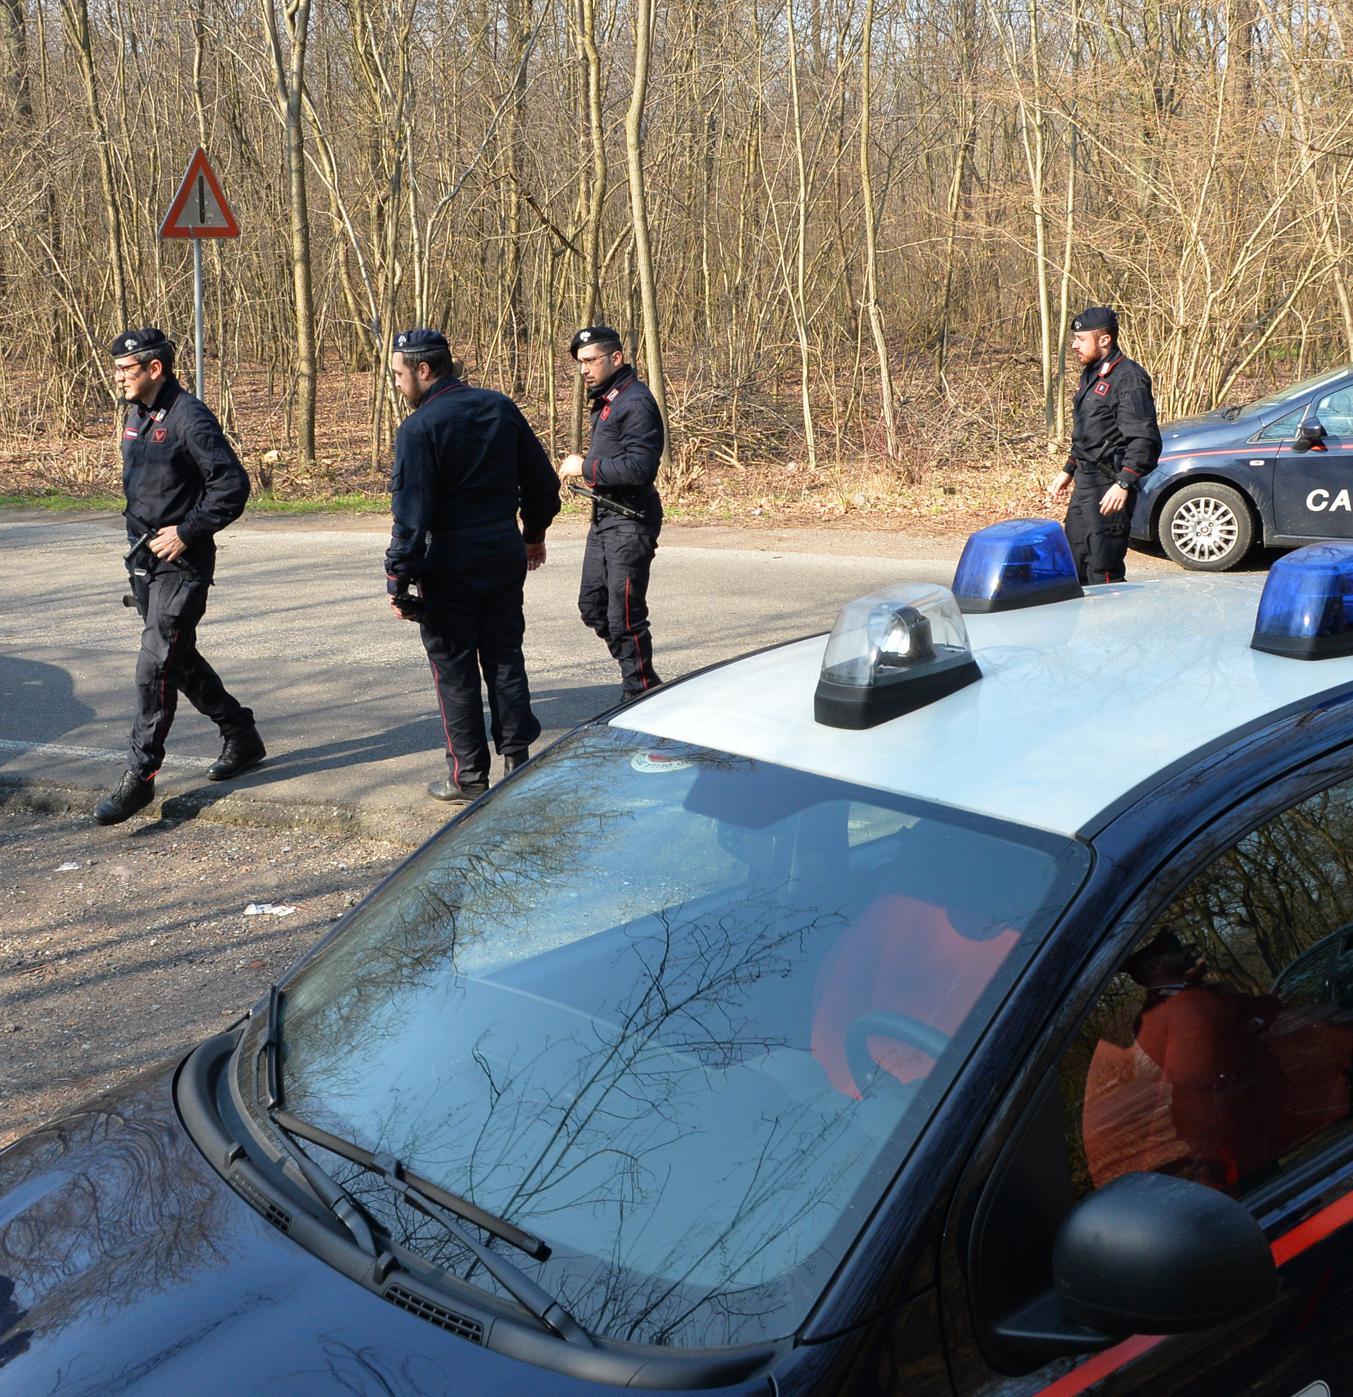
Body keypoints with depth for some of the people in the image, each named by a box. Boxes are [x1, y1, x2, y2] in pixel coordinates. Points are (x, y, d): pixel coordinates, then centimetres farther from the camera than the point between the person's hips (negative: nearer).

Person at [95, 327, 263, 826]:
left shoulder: (190, 419, -15)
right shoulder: (135, 416, 12)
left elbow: (233, 485, -18)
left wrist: (187, 532, -19)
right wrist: (140, 530, 14)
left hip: (181, 562, -9)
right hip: (143, 559, 9)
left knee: (156, 666, -11)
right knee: (179, 659, 15)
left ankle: (139, 776, -6)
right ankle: (241, 736, 31)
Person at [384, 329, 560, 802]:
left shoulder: (418, 428, -15)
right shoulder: (500, 407, 4)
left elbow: (411, 514, -18)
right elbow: (542, 480, 11)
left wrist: (399, 581, -13)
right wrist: (534, 533, 25)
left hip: (449, 567, -6)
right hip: (506, 557, 6)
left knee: (455, 670, 5)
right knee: (504, 657, 16)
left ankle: (469, 776, 11)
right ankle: (517, 760, 19)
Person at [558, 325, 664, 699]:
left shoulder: (636, 402, -17)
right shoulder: (605, 400, 15)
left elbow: (640, 467, -25)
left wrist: (586, 467, -18)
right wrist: (585, 469, 6)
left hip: (629, 521, -11)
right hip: (604, 518, 11)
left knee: (624, 617, -5)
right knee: (592, 606, 15)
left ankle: (640, 695, 8)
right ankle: (645, 682, 26)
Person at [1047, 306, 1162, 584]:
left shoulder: (1127, 378, -15)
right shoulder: (1092, 375, 16)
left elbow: (1145, 439, -21)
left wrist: (1123, 484, -28)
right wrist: (1067, 472, 26)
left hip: (1109, 485, -10)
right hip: (1085, 482, 10)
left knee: (1103, 569, -11)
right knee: (1074, 560, 14)